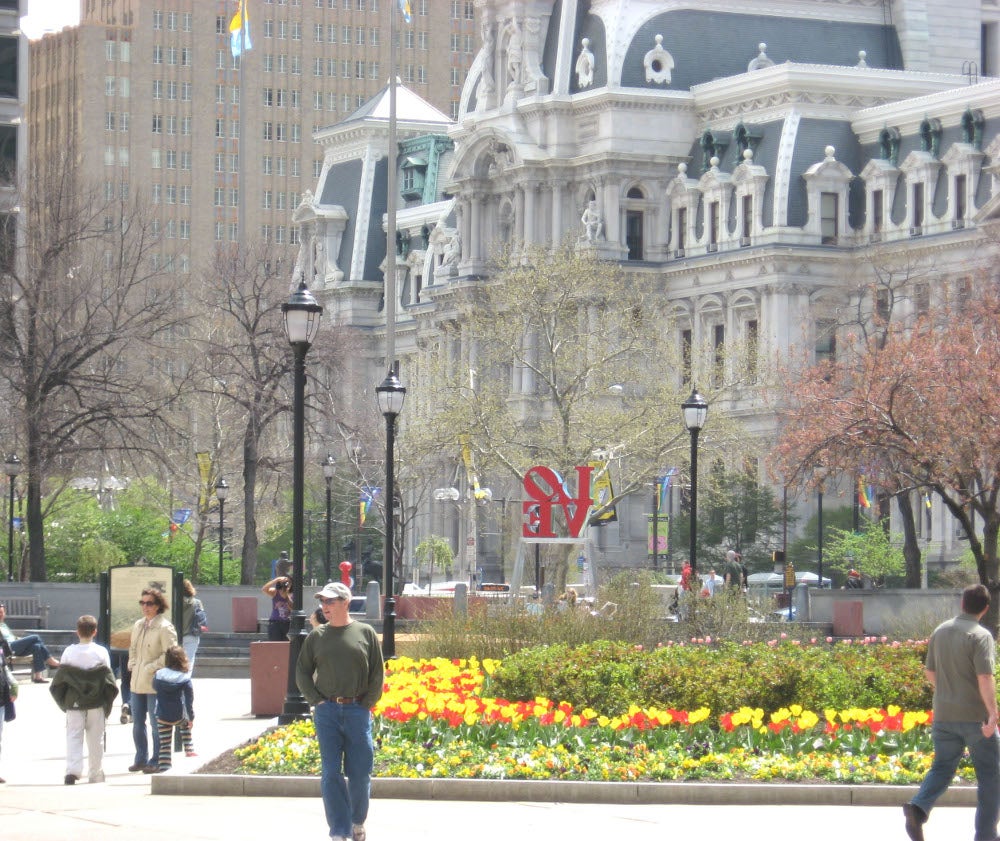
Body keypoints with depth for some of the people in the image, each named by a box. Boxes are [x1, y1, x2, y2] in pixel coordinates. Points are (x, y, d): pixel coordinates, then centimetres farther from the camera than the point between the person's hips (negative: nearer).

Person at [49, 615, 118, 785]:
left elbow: (60, 679, 0)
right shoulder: (101, 652, -4)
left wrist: (63, 701, 10)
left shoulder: (69, 652, -2)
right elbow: (108, 680, -2)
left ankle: (72, 769, -16)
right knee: (95, 739, 9)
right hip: (96, 703, 0)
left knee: (73, 737, 0)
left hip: (74, 702, 0)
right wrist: (107, 702, 8)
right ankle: (95, 773, 14)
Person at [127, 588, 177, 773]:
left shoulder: (164, 627, -11)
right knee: (137, 723, 13)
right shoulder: (138, 625, 13)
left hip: (155, 683, -8)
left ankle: (156, 761, 6)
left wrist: (151, 668, -16)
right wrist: (132, 664, 10)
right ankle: (141, 759, 23)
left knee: (156, 723, -1)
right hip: (137, 682, 8)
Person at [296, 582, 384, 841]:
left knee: (360, 773, 3)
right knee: (331, 773, -3)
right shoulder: (316, 636, 7)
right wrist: (317, 701, -1)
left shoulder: (365, 634, 4)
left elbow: (378, 674, 5)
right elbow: (302, 673, 11)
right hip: (327, 712, 1)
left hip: (358, 712, -1)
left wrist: (366, 704, -2)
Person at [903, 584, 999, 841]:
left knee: (942, 767, 12)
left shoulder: (940, 631, 6)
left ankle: (918, 807, -15)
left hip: (943, 714, 5)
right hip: (975, 715, -5)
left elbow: (929, 671, 15)